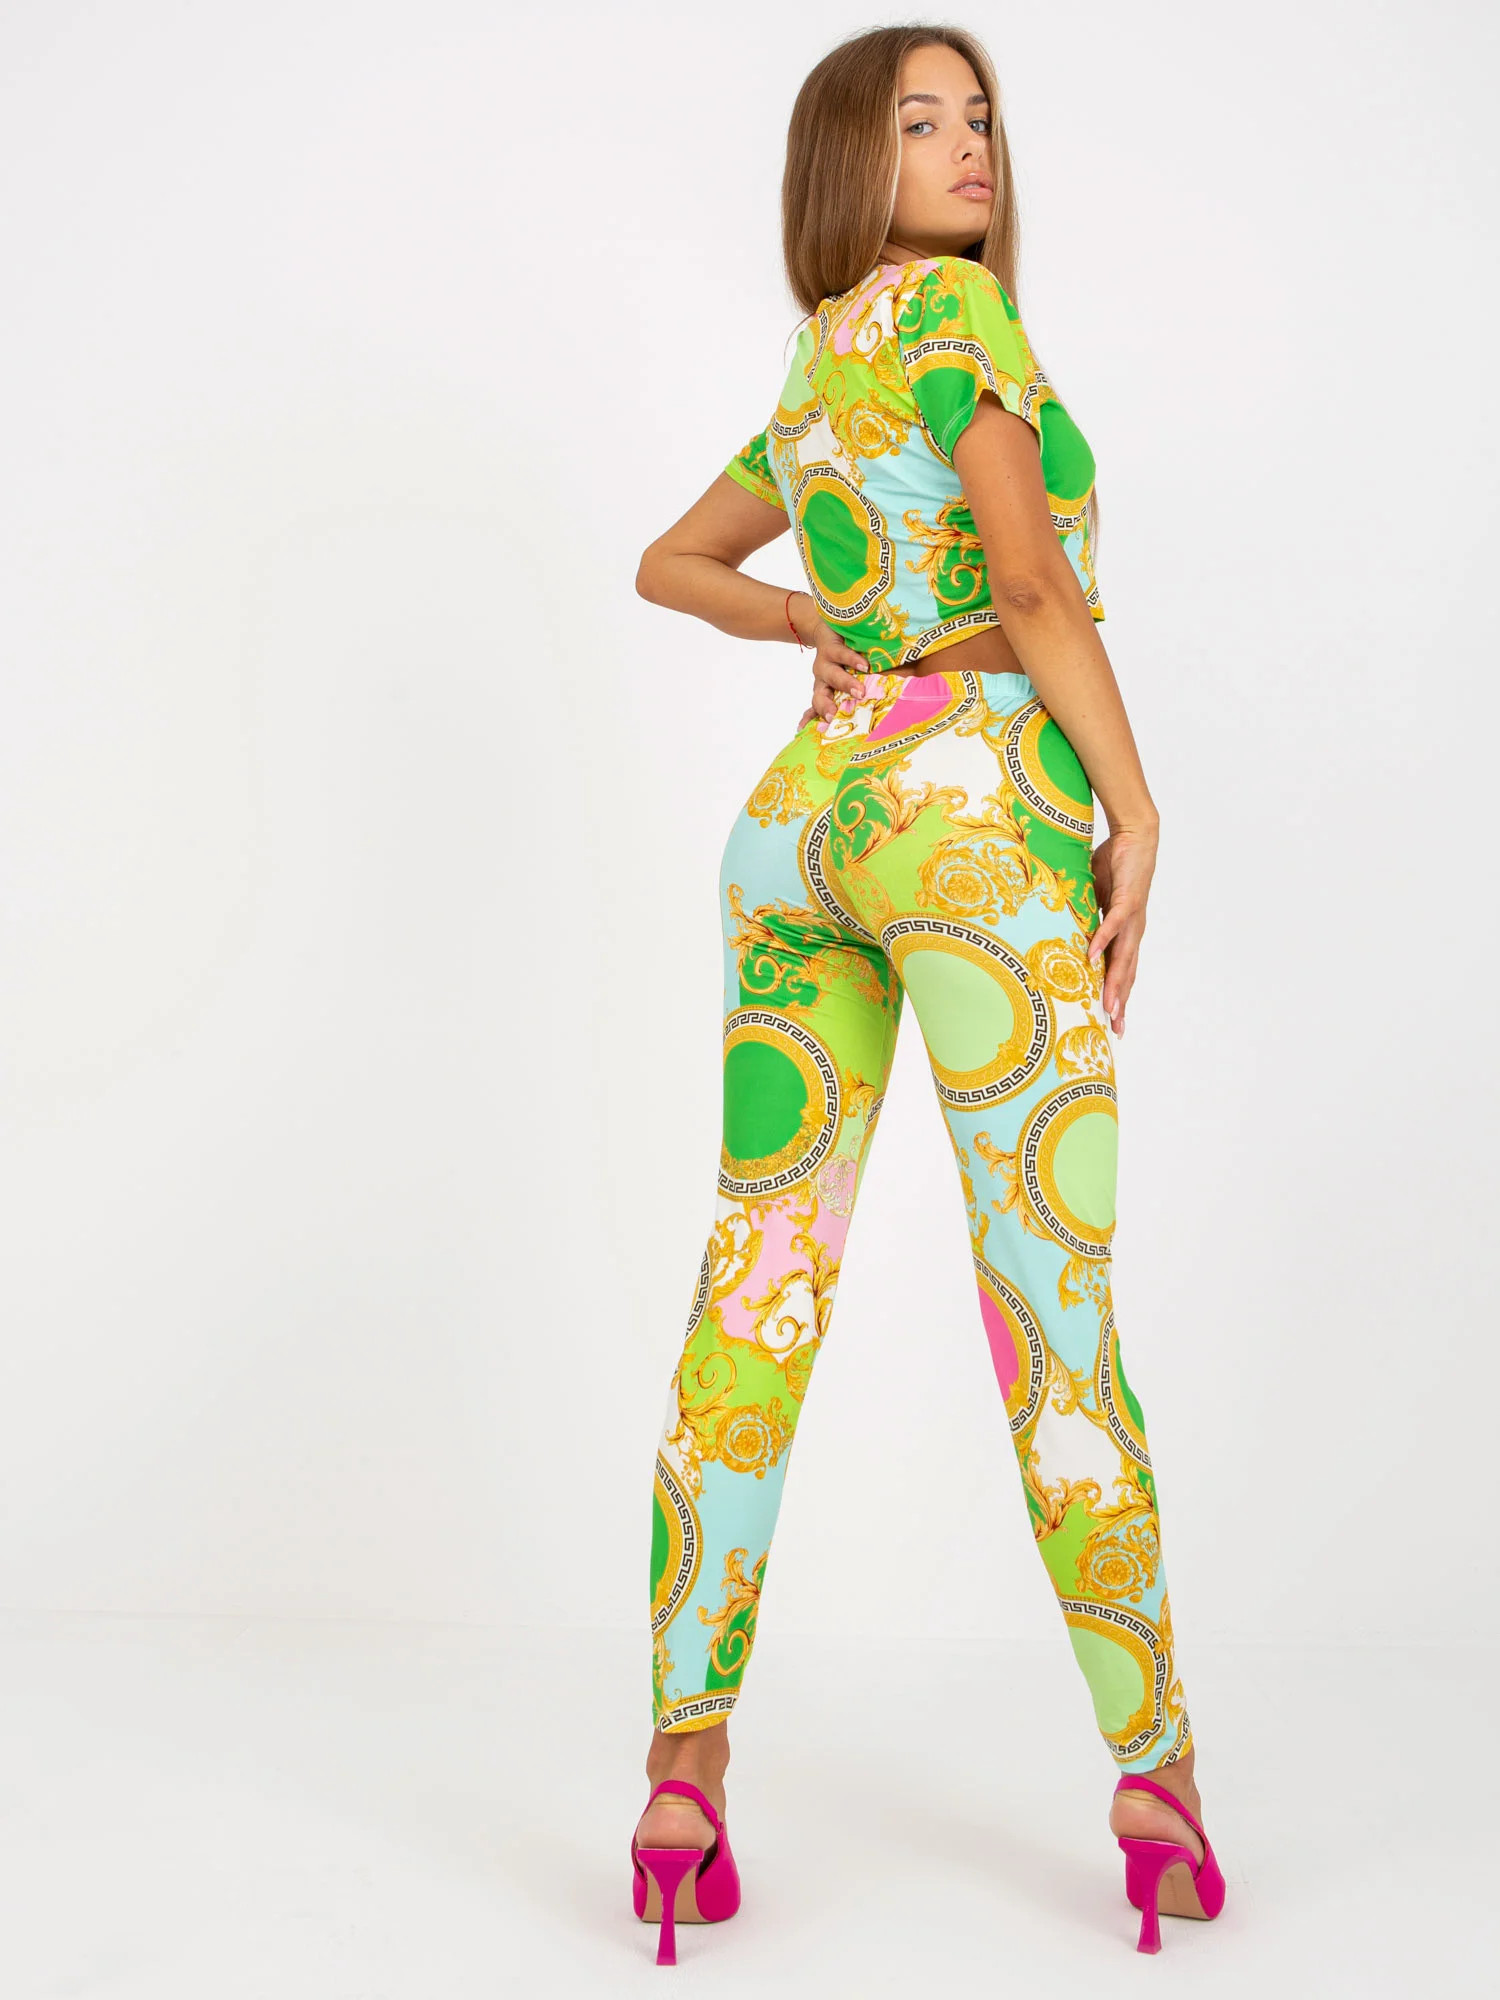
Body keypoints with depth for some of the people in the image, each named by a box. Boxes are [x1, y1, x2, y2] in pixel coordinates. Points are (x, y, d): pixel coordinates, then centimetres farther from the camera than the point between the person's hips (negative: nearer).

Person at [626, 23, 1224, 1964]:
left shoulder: (810, 388, 23)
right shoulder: (950, 306, 0)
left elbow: (668, 564, 37)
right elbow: (1032, 572, -12)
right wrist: (1135, 806, -8)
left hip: (798, 819, 7)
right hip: (975, 815, -7)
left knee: (755, 1300, 1)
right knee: (1057, 1320, -3)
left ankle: (683, 1771, 1)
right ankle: (1157, 1776, 5)